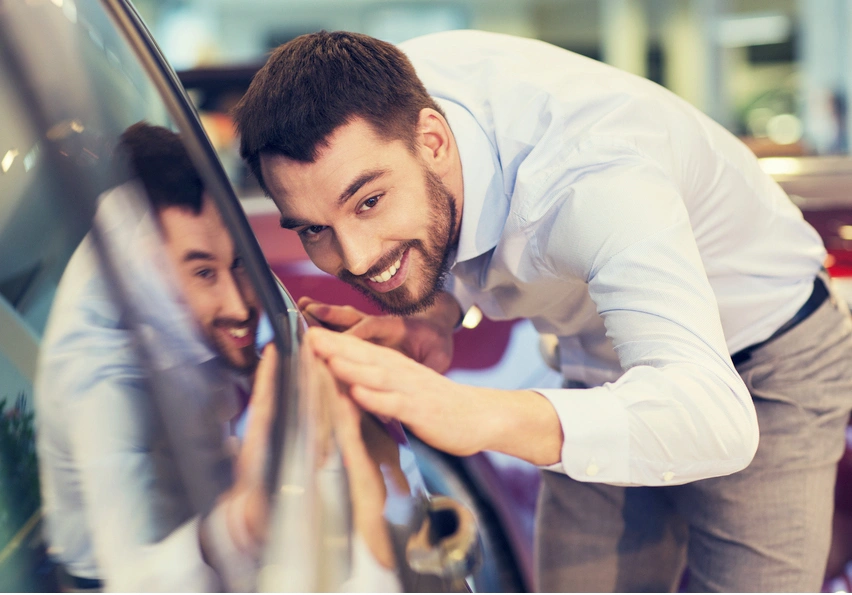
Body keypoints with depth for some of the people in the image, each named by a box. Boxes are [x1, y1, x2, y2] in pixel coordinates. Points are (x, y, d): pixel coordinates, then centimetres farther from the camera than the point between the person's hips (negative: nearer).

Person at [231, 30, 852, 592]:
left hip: (765, 369, -5)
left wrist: (479, 416, -65)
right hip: (603, 367, 5)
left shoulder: (590, 177, -41)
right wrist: (436, 314, -21)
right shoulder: (385, 98, -21)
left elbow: (719, 417, -51)